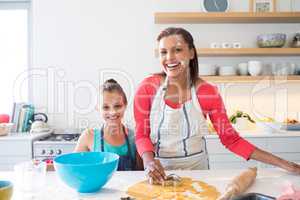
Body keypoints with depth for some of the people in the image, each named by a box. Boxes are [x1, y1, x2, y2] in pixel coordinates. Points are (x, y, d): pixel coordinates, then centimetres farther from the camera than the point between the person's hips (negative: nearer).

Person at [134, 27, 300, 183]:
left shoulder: (208, 93, -13)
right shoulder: (147, 87, -13)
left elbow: (231, 139, -8)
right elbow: (141, 135, -6)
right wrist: (149, 160, -27)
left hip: (196, 168, 0)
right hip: (159, 170, 0)